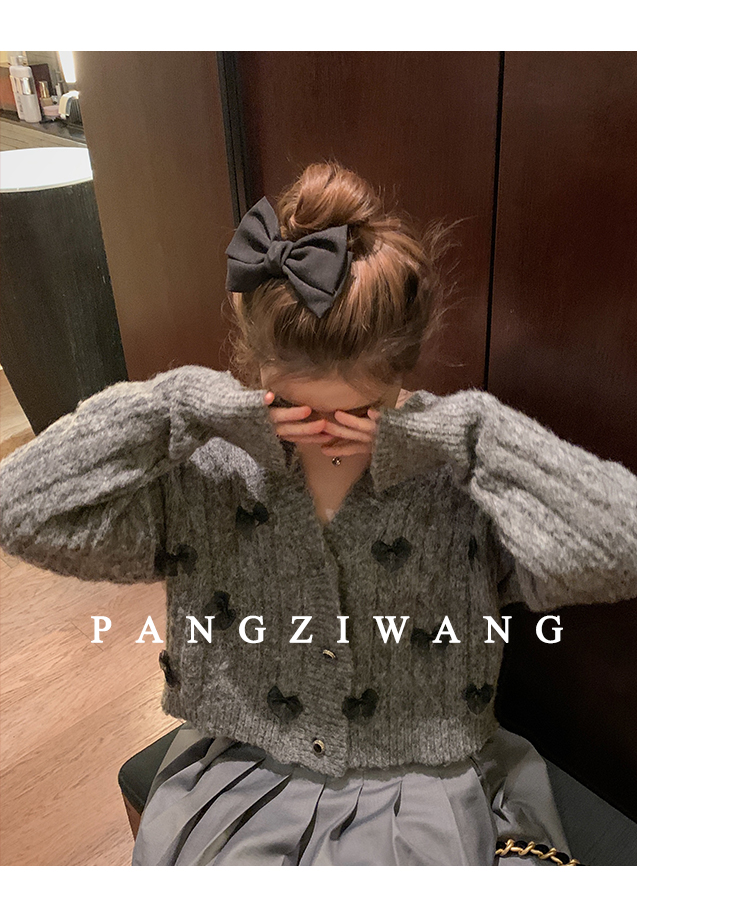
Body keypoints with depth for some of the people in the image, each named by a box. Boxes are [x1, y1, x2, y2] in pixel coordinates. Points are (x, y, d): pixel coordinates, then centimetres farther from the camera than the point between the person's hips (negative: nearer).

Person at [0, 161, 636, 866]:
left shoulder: (460, 486, -15)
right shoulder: (205, 476, -11)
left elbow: (623, 548, -25)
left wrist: (470, 431, -28)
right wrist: (183, 404, -24)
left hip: (419, 786, -1)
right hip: (237, 773, 2)